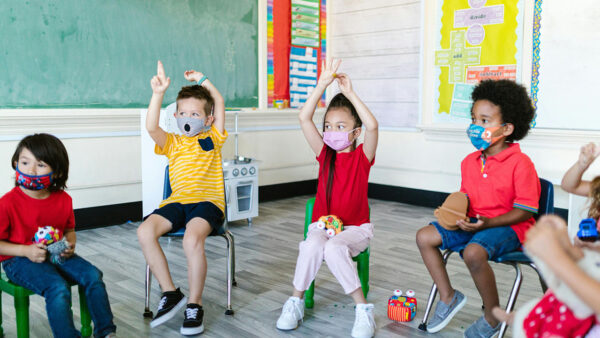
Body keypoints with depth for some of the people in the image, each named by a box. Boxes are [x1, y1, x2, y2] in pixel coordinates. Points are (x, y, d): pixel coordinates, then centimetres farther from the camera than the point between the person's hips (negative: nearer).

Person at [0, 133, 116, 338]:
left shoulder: (63, 200, 1)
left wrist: (70, 244, -6)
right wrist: (26, 251, -22)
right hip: (19, 260, -5)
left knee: (93, 275, -13)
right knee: (58, 287, -29)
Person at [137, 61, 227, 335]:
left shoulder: (212, 139, 13)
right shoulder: (173, 143, 17)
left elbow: (219, 104, 5)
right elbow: (151, 127, -3)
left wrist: (202, 80, 12)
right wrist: (158, 93, -11)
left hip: (207, 202, -4)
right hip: (178, 202, 4)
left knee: (192, 239, -33)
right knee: (144, 232, -22)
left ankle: (194, 305, -15)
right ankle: (170, 293, -8)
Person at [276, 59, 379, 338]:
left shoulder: (362, 156, -2)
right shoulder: (324, 154, 5)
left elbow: (372, 126, -23)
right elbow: (304, 118, -6)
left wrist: (349, 93, -20)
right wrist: (322, 85, -12)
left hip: (355, 227, -2)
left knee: (334, 248, -35)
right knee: (312, 246, -32)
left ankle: (362, 309, -21)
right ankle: (295, 302, -13)